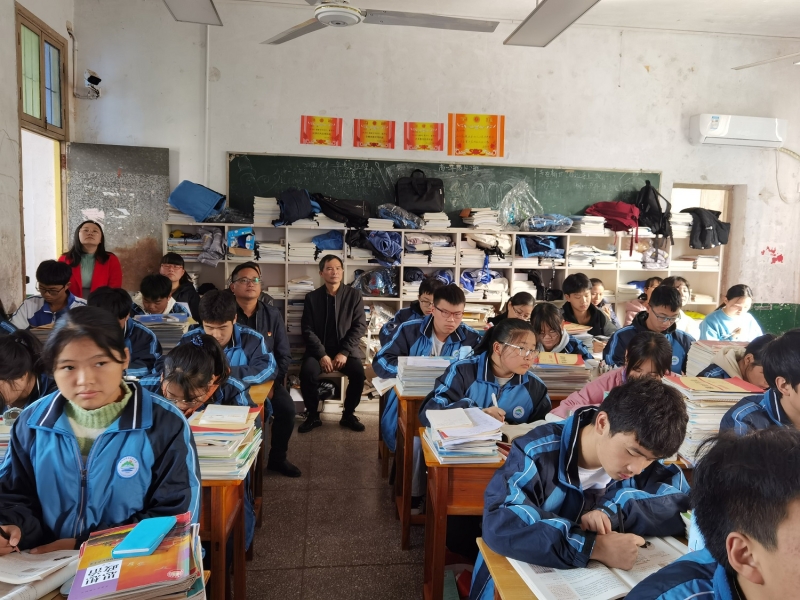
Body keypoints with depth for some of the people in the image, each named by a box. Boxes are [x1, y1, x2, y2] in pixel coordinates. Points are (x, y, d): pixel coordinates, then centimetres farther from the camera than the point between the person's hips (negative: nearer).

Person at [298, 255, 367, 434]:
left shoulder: (354, 295, 2)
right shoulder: (312, 297, 3)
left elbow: (360, 326, -3)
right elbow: (307, 330, -2)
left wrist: (344, 352, -14)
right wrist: (322, 354, -15)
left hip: (346, 349, 0)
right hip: (319, 349, 0)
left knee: (359, 373, -27)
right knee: (307, 373, -28)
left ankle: (348, 415, -2)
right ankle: (313, 416, -5)